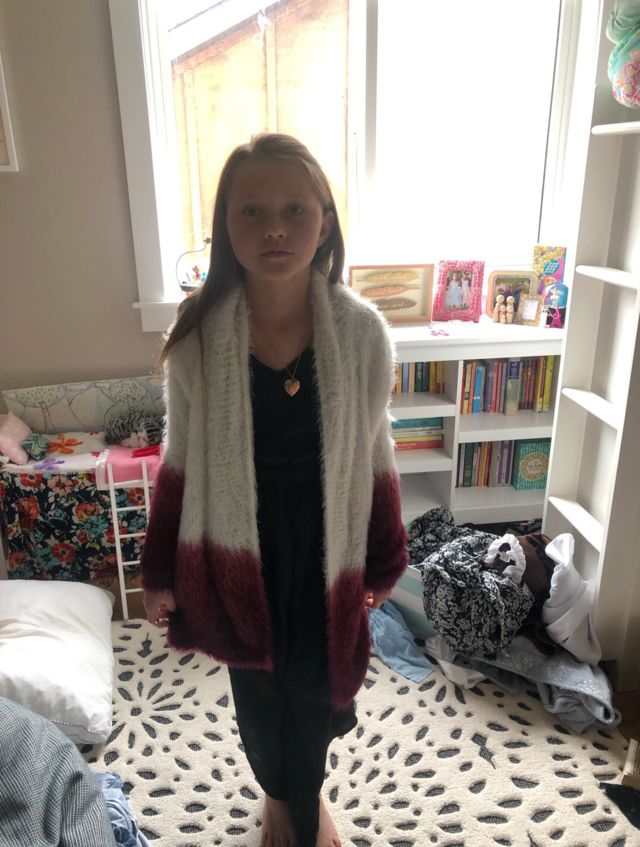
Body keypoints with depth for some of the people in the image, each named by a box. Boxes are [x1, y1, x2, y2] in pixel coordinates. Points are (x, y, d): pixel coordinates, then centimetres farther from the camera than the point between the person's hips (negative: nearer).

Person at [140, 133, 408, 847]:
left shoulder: (362, 331, -15)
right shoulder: (197, 334, -14)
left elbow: (375, 455, -3)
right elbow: (180, 461, -3)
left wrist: (383, 562, 4)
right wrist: (159, 572, 2)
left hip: (326, 547, 0)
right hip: (238, 549, 1)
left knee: (314, 687, 19)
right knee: (256, 688, 22)